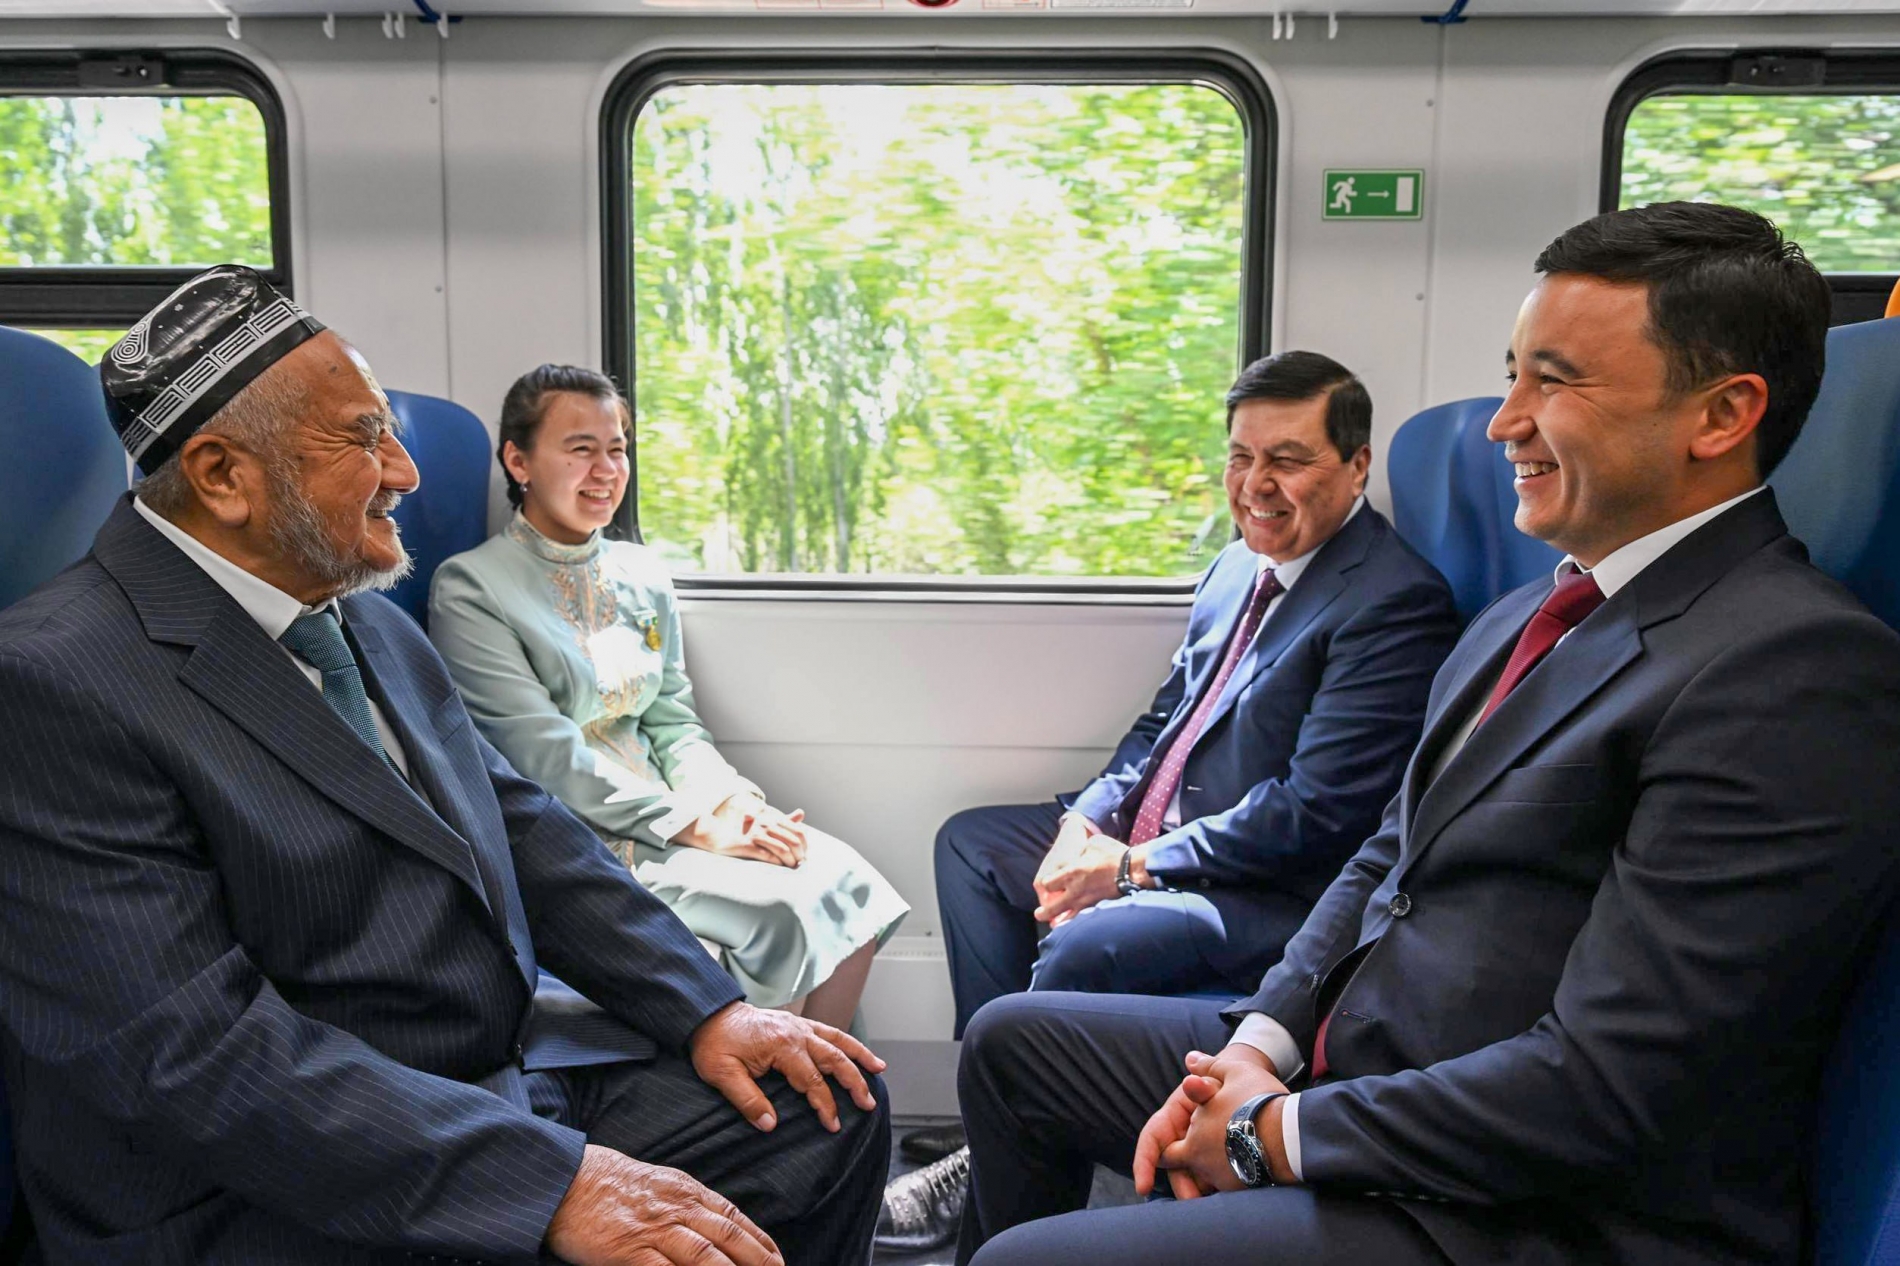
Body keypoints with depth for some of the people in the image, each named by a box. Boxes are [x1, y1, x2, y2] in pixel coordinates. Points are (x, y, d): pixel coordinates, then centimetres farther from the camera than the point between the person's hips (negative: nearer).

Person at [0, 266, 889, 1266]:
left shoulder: (370, 621, 11)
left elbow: (520, 828, 12)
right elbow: (191, 1052, -24)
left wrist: (708, 1007, 0)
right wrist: (555, 1182, -27)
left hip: (515, 1074, 8)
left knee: (830, 1105, 3)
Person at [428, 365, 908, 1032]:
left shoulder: (643, 573, 12)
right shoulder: (471, 588, -7)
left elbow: (673, 720, 13)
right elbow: (546, 756, -15)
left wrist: (731, 801, -9)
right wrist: (696, 826, -20)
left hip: (662, 810, 6)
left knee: (846, 884, -15)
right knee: (782, 908, -24)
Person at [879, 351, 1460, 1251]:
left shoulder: (1397, 602, -18)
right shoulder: (1237, 568, 10)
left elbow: (1314, 814, -23)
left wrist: (1133, 865, -19)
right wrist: (1087, 822, -2)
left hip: (1271, 898, -10)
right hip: (1150, 844, 10)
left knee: (1081, 950, -31)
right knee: (971, 841, 12)